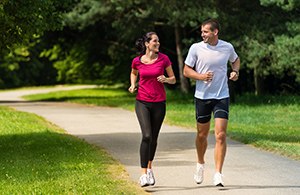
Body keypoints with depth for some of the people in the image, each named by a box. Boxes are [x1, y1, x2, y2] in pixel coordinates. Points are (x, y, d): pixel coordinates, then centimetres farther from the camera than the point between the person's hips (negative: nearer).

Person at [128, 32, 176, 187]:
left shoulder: (163, 59, -2)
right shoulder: (137, 61, -1)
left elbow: (173, 80, 6)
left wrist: (166, 79, -15)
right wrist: (132, 85, 3)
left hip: (159, 103, 1)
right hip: (142, 102, -1)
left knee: (153, 138, 11)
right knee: (146, 136, -17)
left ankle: (149, 168, 36)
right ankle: (144, 174, -17)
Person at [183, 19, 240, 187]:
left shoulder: (227, 47, 0)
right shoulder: (196, 48, -5)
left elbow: (235, 59, 22)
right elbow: (186, 70, 2)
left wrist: (235, 71, 2)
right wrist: (201, 76, -16)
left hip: (222, 97, 0)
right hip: (202, 97, 0)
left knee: (220, 136, -11)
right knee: (202, 135, 11)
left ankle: (218, 174, -10)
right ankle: (201, 164, 39)